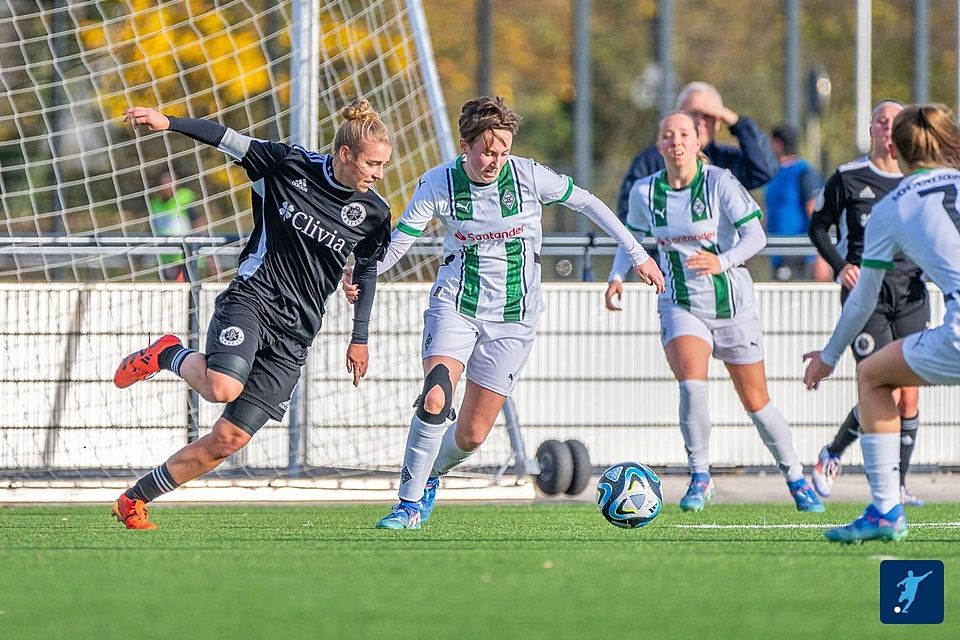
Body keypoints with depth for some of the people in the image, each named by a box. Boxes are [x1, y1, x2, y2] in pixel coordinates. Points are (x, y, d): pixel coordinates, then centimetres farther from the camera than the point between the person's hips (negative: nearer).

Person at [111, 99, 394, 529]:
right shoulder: (290, 166, -5)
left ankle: (134, 501, 12)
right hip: (252, 298, -3)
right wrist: (169, 122, -9)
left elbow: (367, 270, 18)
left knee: (227, 441, -4)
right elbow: (227, 139, 2)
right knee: (222, 388, -34)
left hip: (293, 337, 3)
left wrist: (360, 338, 19)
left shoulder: (373, 214, 3)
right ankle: (169, 355, 1)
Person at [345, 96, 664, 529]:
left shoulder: (528, 176, -9)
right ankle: (409, 504, -13)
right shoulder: (438, 184, -9)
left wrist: (637, 254, 7)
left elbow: (587, 203, 4)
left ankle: (430, 476, 33)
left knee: (471, 435, -1)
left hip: (512, 317, 1)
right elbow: (397, 241, -6)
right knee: (434, 398, -27)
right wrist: (361, 275, -25)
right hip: (455, 305, -1)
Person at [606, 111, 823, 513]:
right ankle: (700, 477, -9)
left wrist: (723, 261, -34)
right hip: (681, 308, 1)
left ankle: (796, 479, 27)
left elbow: (755, 235, -16)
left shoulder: (719, 182, -11)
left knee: (756, 403, 7)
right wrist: (617, 277, 1)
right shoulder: (645, 192, -1)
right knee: (692, 385, -25)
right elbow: (632, 236, 17)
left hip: (732, 304, -1)